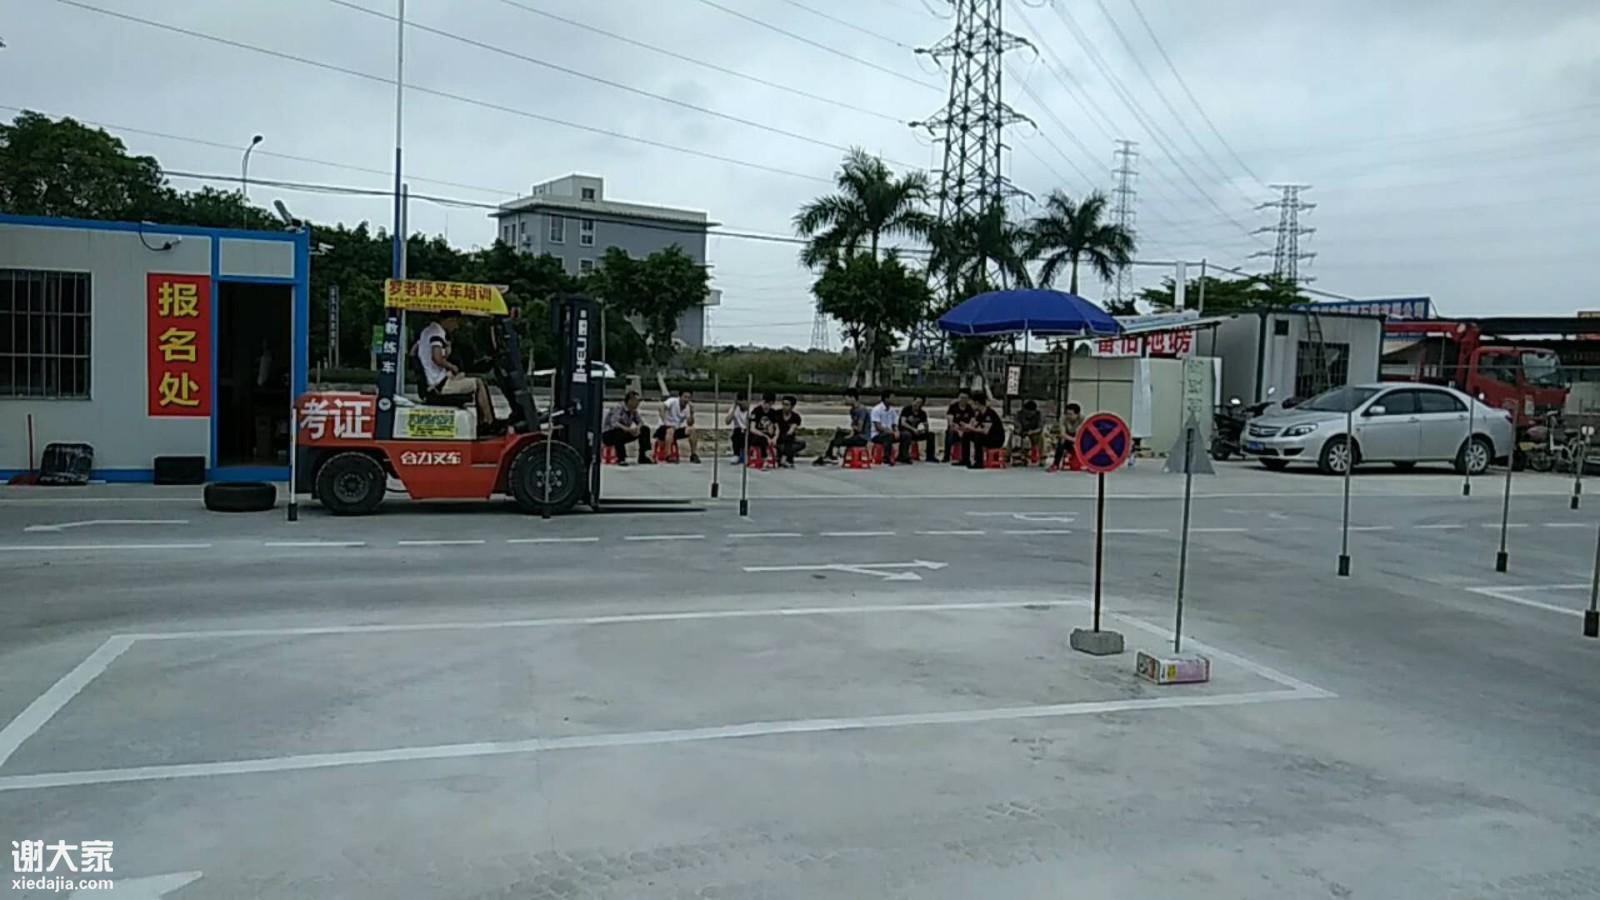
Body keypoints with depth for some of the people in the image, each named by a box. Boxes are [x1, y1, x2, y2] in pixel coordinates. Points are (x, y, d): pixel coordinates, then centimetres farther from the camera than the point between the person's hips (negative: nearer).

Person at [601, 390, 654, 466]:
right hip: (608, 434, -8)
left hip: (624, 433, 8)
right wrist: (627, 429, -51)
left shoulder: (633, 410, 0)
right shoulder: (619, 408, -24)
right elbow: (614, 423, -38)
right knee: (620, 433, -42)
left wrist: (638, 427, -24)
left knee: (645, 430, 0)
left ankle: (643, 457, 1)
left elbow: (640, 421, 1)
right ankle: (621, 459, -29)